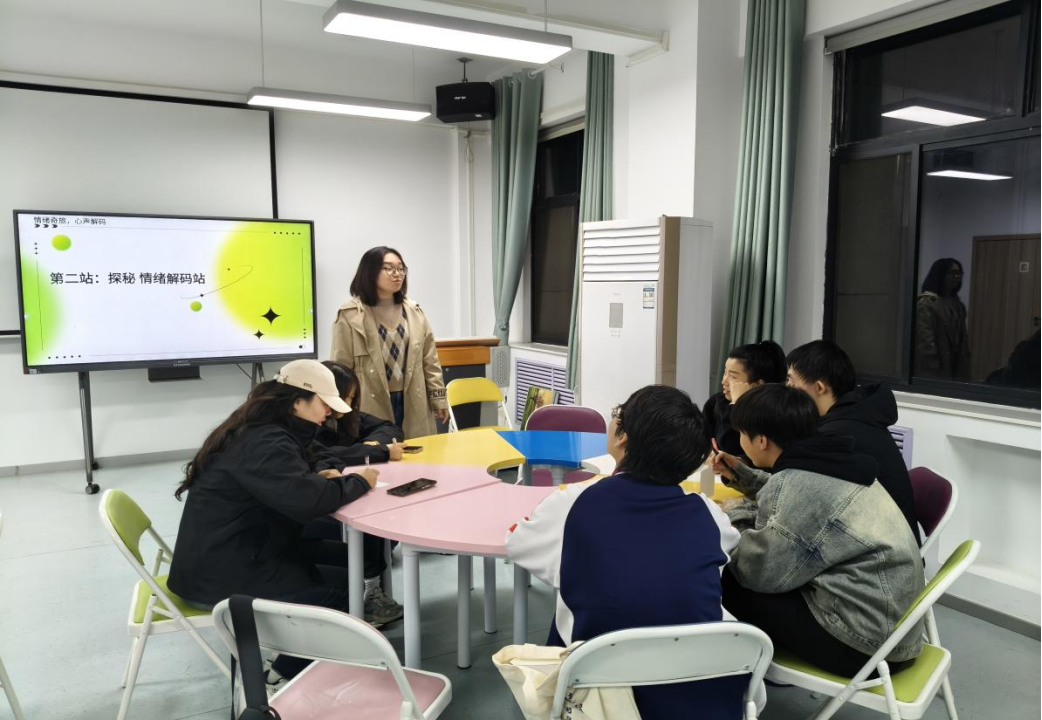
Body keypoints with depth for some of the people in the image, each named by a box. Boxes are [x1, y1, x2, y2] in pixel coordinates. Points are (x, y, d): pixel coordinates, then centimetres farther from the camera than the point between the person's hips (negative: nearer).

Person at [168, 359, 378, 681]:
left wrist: (319, 479, 1)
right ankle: (278, 675, 7)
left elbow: (288, 488, 21)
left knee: (346, 558, 7)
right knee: (345, 588, -6)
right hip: (220, 575, -10)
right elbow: (307, 501, -35)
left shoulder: (259, 431, 9)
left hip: (233, 555, 10)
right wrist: (359, 481, -16)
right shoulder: (264, 443, -23)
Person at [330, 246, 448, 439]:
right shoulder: (350, 315, -5)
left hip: (411, 403, 4)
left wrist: (438, 398, 8)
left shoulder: (414, 312, 9)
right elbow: (341, 367, -4)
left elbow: (429, 359, 11)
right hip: (370, 406, -4)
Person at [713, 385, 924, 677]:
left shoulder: (797, 483, -22)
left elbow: (759, 571, -18)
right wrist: (740, 474, 21)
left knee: (727, 582, -6)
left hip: (864, 639, -9)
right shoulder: (824, 463, 6)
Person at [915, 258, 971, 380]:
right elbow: (925, 338, -17)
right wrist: (934, 368, -20)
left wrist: (965, 364, 7)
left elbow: (963, 336, 15)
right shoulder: (926, 302, -11)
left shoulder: (957, 303, 14)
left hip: (955, 367, 7)